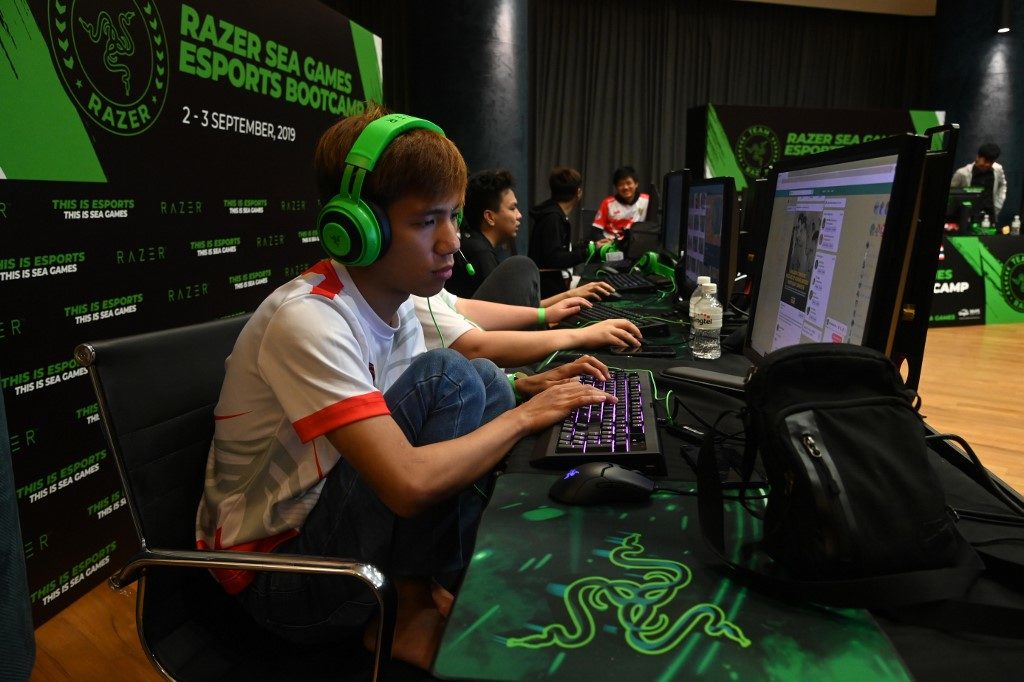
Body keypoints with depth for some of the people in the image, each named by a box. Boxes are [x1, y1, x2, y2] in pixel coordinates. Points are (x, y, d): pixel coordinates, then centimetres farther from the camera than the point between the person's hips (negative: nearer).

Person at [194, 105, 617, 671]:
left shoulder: (394, 303, -1)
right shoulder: (308, 320, -28)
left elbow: (435, 409, 10)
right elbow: (409, 483, -36)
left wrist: (522, 388, -6)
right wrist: (524, 416, -22)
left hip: (326, 515, 8)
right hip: (276, 573, -8)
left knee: (486, 380, 1)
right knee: (445, 374, -25)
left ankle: (429, 585, 0)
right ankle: (412, 616, -6)